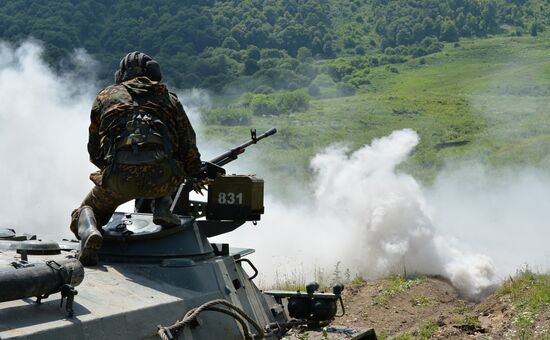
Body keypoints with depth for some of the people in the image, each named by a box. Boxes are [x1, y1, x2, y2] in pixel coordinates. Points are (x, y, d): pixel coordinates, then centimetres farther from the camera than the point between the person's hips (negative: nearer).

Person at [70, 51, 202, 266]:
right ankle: (162, 208, 12)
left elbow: (94, 151, 28)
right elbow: (189, 148, 20)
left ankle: (89, 232, -9)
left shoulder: (106, 96, 24)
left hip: (119, 176, -1)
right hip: (162, 179, 1)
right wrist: (195, 176, 37)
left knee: (87, 210, 25)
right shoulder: (169, 98, 24)